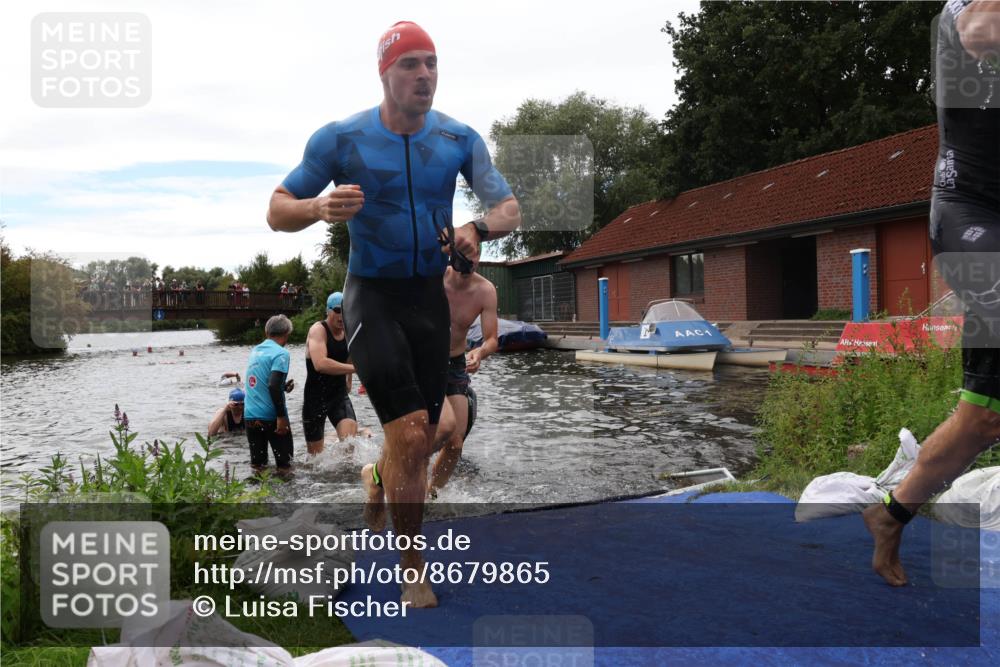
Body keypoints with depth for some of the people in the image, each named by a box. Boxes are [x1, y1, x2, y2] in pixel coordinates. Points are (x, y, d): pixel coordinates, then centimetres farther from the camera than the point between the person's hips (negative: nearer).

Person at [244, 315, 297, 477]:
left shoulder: (255, 351, 12)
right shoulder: (281, 353, -10)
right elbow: (273, 385, -22)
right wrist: (281, 416, -19)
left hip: (250, 415, 6)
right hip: (271, 416, -6)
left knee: (257, 465, 12)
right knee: (284, 465, 4)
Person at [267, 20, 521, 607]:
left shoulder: (459, 139, 1)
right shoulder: (340, 139, -7)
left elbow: (511, 210, 1)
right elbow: (278, 212, -3)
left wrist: (478, 230, -22)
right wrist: (320, 209, -26)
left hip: (431, 295, 4)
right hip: (372, 296, -4)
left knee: (420, 439, 10)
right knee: (411, 435, -17)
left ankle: (376, 481, 46)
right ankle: (414, 576, -1)